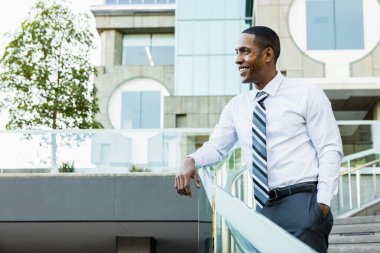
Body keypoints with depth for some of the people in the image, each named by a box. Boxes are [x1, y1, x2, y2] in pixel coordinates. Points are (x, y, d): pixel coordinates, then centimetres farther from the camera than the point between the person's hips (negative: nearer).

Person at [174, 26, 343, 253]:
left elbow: (330, 149, -3)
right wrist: (191, 161, -8)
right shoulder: (237, 106, 13)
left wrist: (323, 203, -13)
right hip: (264, 207, 5)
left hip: (303, 202, -4)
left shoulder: (307, 94, 0)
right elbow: (216, 147, 15)